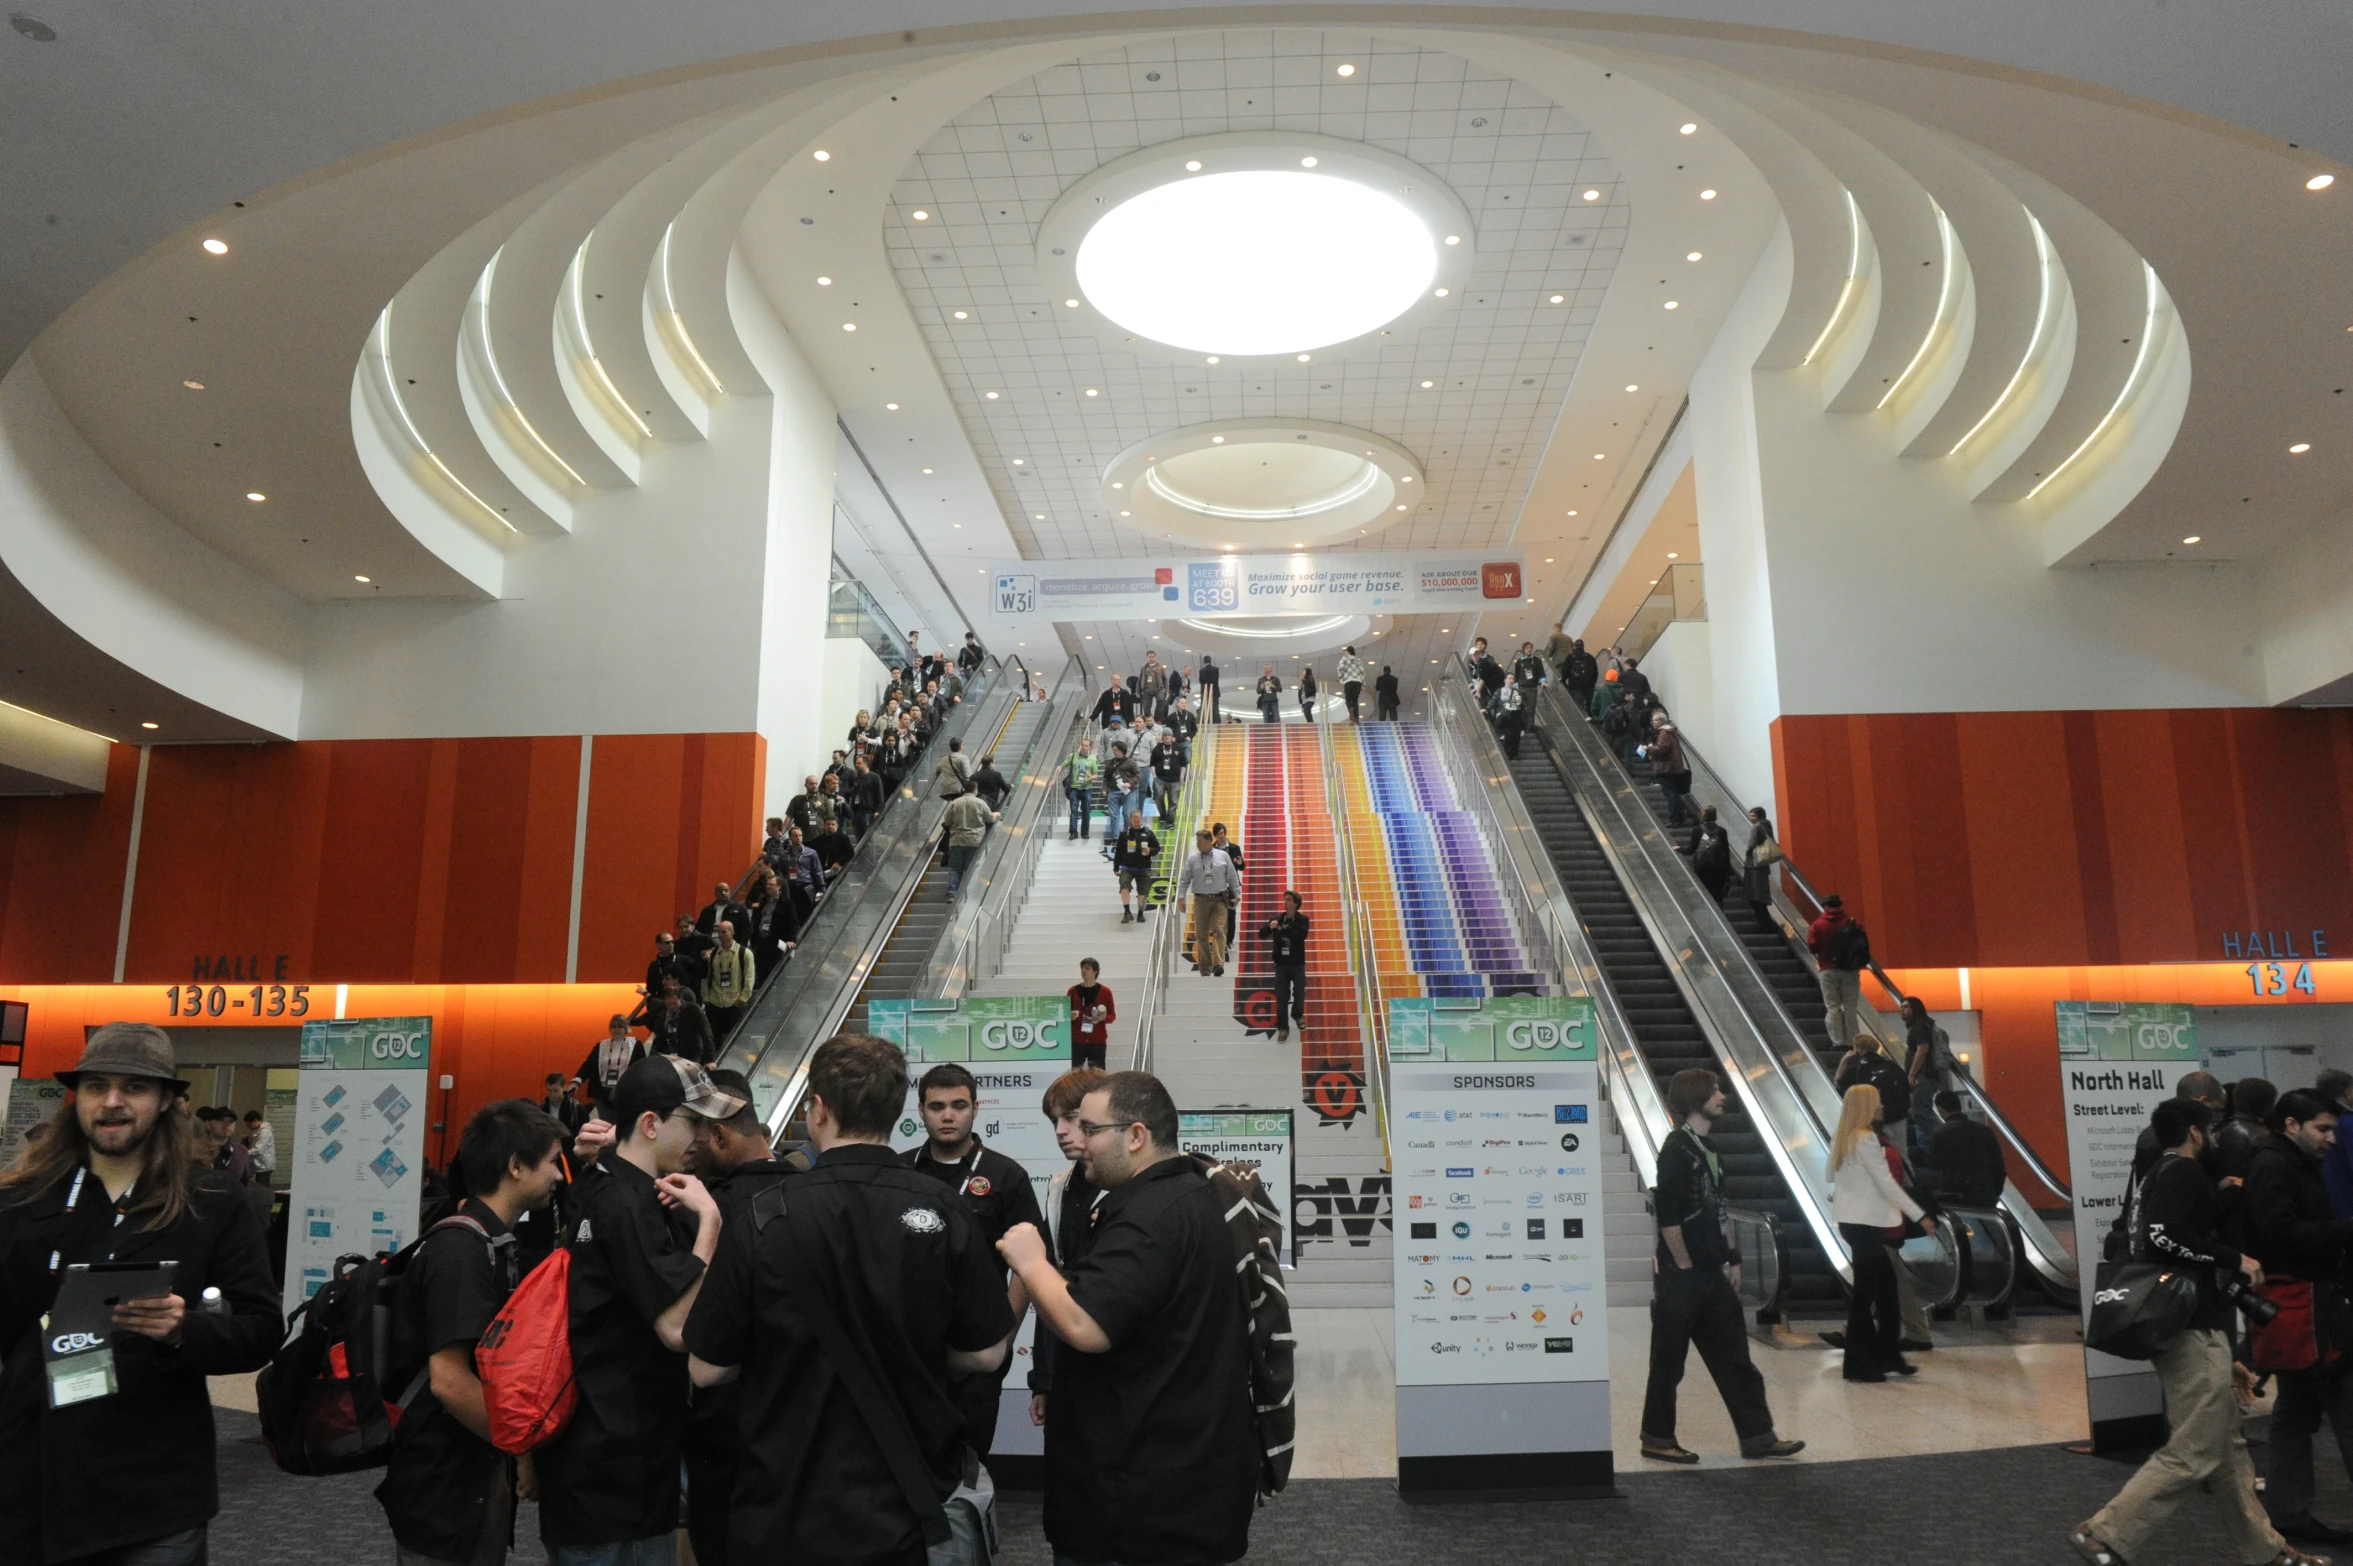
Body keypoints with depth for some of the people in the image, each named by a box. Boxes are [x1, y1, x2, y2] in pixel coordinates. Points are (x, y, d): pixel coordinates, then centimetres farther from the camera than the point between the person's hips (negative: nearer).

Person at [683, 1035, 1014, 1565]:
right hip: (913, 1501, 2)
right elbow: (984, 1355, -4)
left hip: (790, 1505, -1)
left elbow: (708, 1370, -8)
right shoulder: (946, 1214, -12)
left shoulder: (762, 1220, -16)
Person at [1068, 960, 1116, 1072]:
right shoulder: (1073, 991, 6)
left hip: (1097, 1042, -1)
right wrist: (1070, 1017, -10)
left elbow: (1113, 1015, 5)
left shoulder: (1105, 991, 1)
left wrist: (1104, 1018, -15)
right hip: (1076, 1042, 1)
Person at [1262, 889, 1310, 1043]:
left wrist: (1282, 929, -27)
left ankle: (1297, 1015, 35)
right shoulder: (1277, 918, 2)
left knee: (1299, 994, 5)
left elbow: (1301, 935, -21)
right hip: (1281, 964, 1)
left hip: (1297, 964, -1)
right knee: (1281, 996, 0)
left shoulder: (1302, 919, -4)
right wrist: (1270, 927, -28)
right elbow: (1262, 933, -6)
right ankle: (1283, 1028, 8)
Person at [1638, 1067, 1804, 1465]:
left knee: (1734, 1357, 11)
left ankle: (1758, 1436, 19)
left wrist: (1730, 1260, 15)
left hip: (1712, 1273, 8)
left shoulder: (1708, 1148, 12)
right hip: (1681, 1277, -8)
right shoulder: (1677, 1148, -15)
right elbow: (1668, 1216, -19)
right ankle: (1657, 1439, 15)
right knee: (1669, 1361, 3)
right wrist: (1684, 1267, -16)